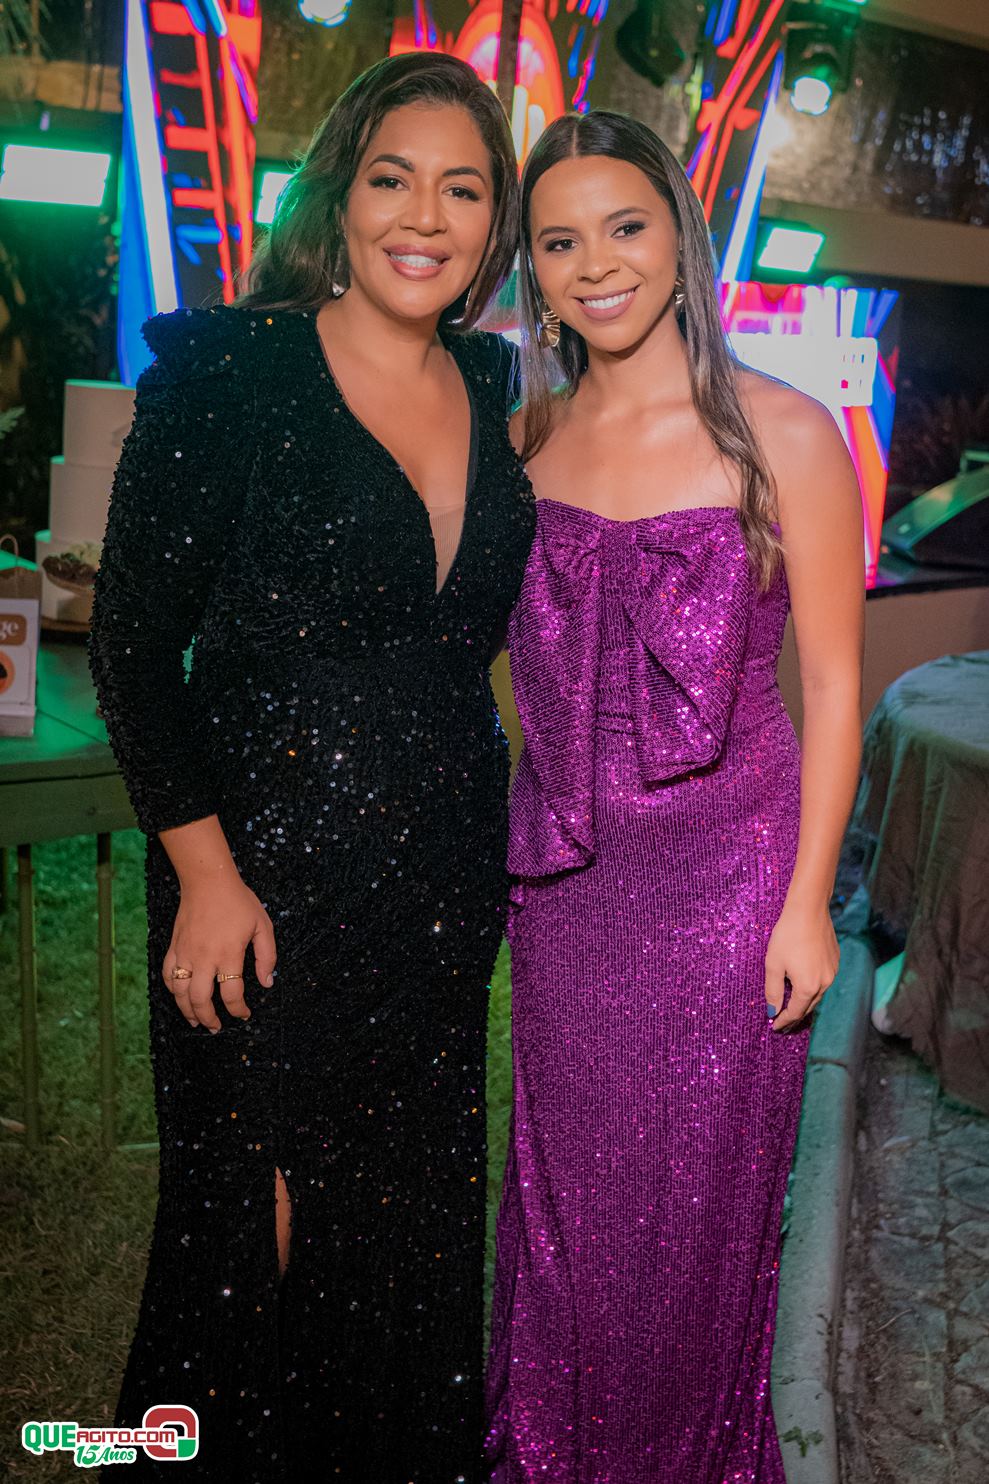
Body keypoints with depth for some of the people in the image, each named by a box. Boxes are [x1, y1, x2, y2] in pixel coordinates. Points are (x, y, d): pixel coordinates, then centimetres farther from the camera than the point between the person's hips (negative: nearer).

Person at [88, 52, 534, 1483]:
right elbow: (132, 640, -10)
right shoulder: (225, 369, -9)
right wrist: (207, 873, -14)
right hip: (271, 869, -5)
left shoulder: (494, 389, 7)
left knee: (415, 1212, 18)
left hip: (444, 869, 5)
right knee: (258, 1223, 10)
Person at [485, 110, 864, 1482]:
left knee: (692, 1191, 11)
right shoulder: (526, 439, 4)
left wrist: (807, 897, -9)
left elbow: (832, 679, -6)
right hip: (561, 868, 4)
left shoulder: (782, 435, -9)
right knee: (566, 1174, 18)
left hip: (721, 867, -3)